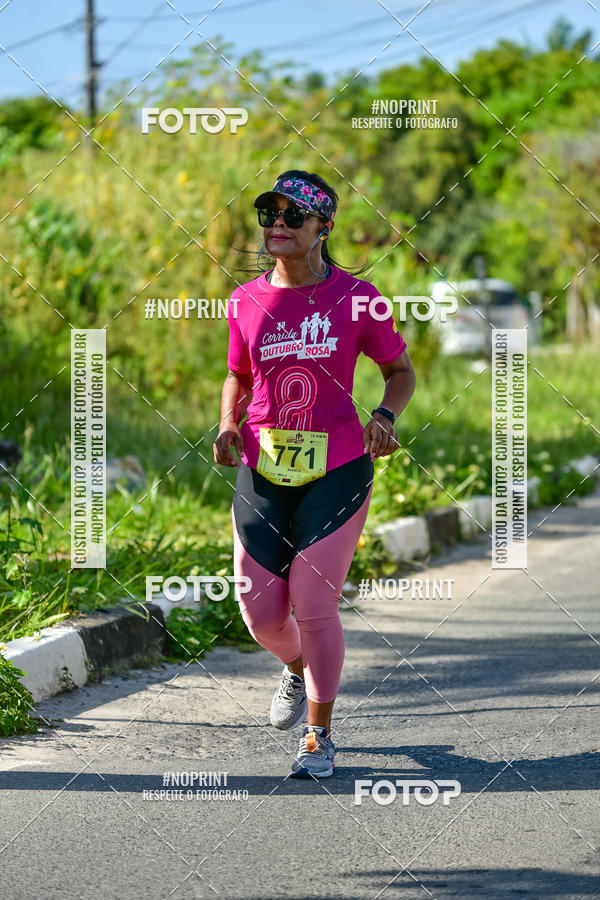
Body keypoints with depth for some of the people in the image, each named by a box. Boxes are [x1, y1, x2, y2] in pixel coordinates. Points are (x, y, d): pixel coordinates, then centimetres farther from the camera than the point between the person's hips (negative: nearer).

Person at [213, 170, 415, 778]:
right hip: (262, 473, 3)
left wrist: (385, 416, -13)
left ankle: (319, 734, 10)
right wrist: (228, 425, 0)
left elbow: (400, 369, 7)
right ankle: (297, 669, 39)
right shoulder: (247, 302, 4)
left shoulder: (354, 296, -4)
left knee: (313, 603, -8)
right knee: (261, 612, 2)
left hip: (338, 470, -3)